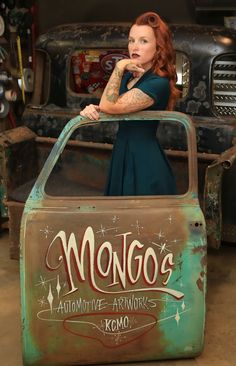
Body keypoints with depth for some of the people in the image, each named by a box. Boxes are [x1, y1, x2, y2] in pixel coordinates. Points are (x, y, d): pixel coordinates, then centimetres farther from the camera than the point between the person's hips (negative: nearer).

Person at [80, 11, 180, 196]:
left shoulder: (158, 83, -20)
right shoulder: (129, 76, 8)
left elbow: (109, 106, -23)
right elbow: (104, 109, 10)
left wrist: (119, 67, -17)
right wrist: (92, 110, -12)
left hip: (145, 161, -8)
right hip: (123, 154, 8)